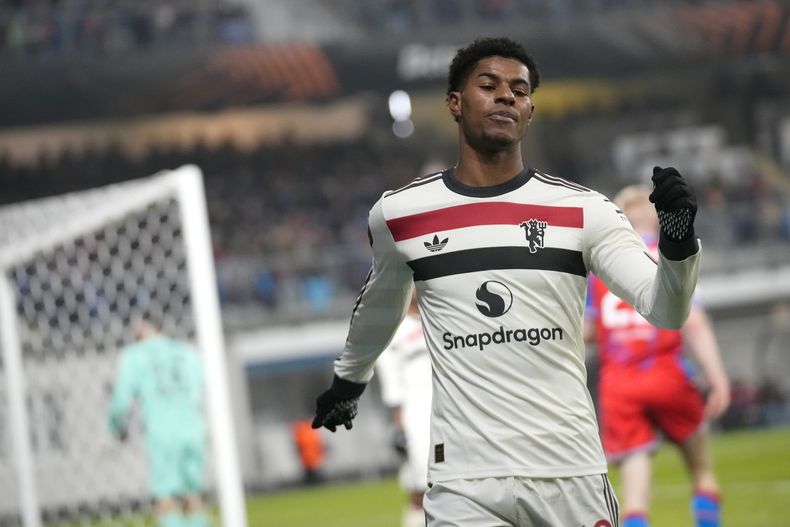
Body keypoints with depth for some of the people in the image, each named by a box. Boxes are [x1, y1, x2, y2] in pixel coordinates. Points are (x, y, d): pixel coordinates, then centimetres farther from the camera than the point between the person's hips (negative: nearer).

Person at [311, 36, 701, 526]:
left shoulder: (582, 210, 0)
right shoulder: (398, 215, 5)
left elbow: (665, 310, -9)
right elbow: (379, 304, 25)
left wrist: (679, 242, -27)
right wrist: (349, 379, 38)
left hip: (573, 473, 0)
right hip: (464, 481, 0)